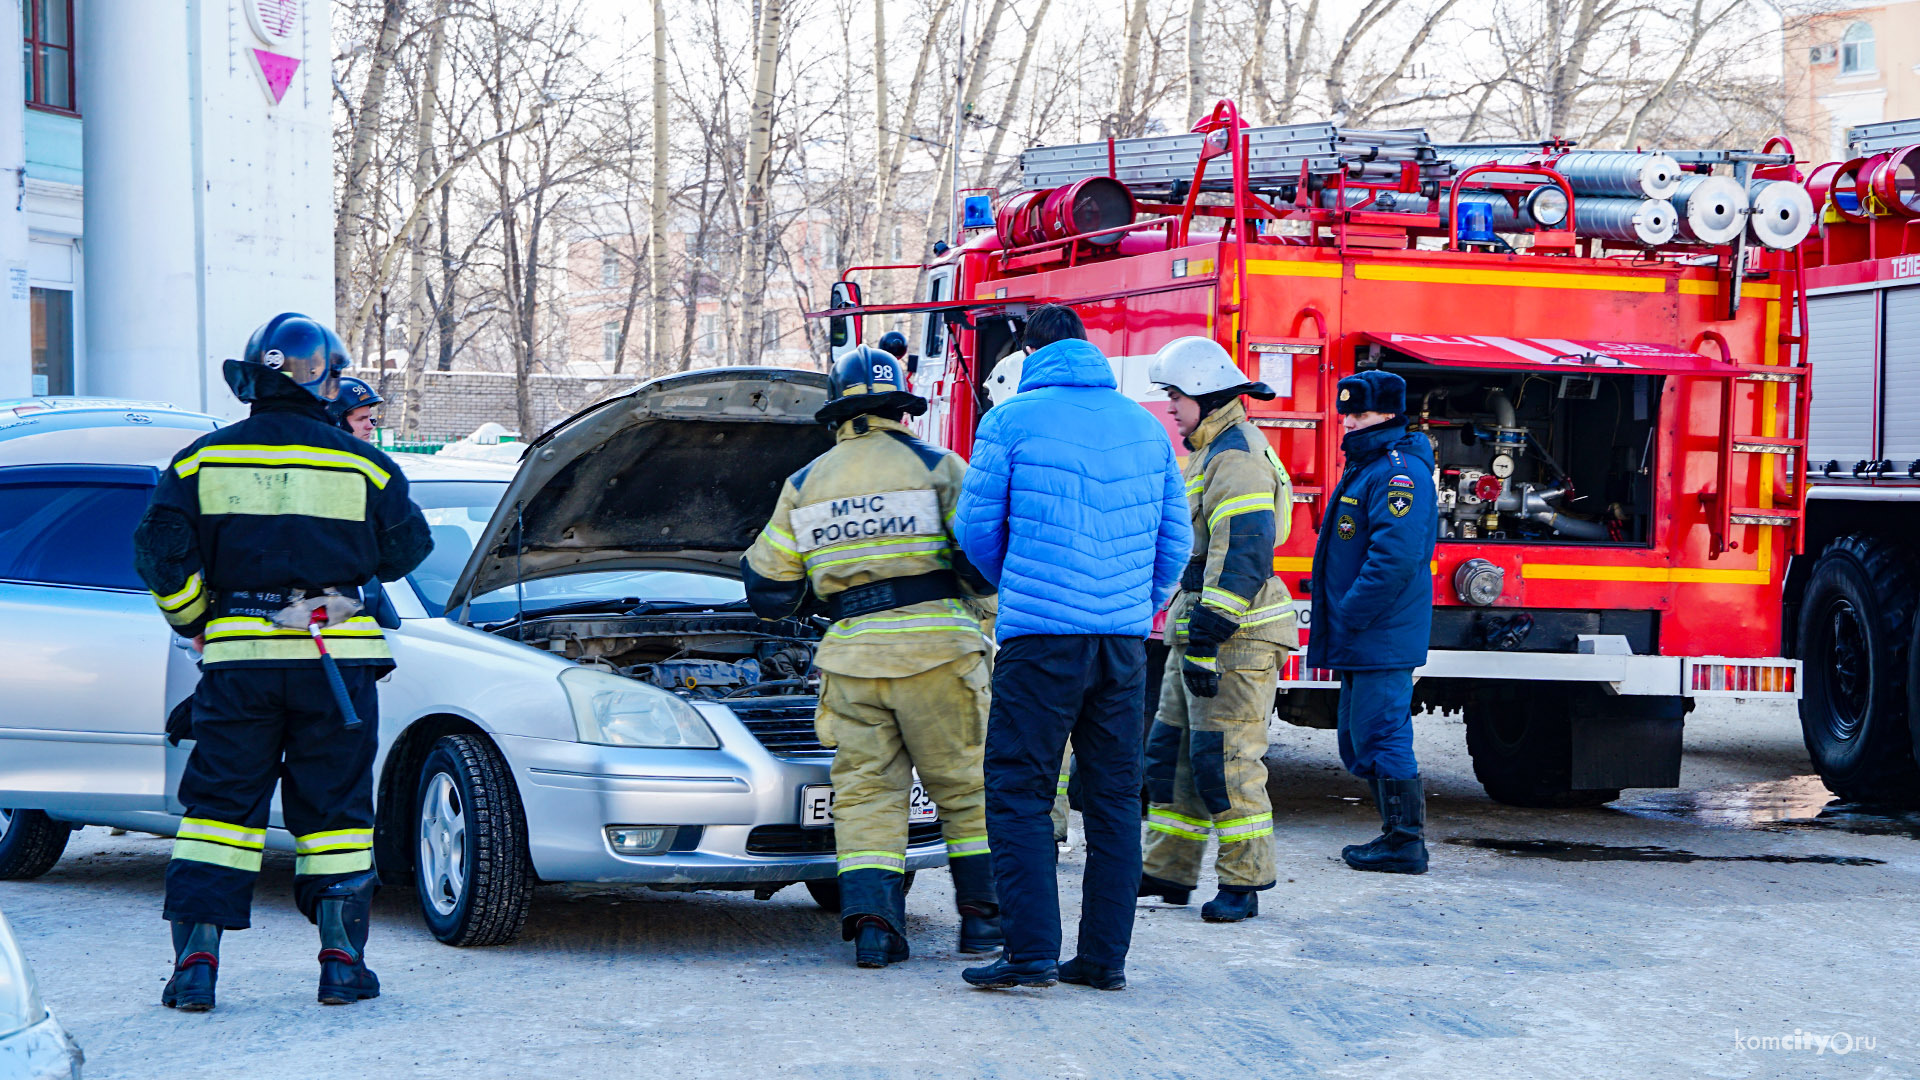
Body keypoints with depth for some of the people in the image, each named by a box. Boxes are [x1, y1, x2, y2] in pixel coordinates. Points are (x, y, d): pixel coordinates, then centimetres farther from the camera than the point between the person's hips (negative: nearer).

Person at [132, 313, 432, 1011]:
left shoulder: (201, 461, 3)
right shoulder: (363, 466, 1)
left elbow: (160, 556, -1)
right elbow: (405, 551, 10)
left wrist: (195, 624, 14)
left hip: (238, 656, 1)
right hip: (336, 660, -1)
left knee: (220, 805, 6)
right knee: (334, 806, 7)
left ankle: (195, 962, 1)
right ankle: (343, 961, 7)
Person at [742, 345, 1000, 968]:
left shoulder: (805, 485, 12)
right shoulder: (937, 468, 1)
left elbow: (769, 587, 16)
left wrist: (779, 611, 38)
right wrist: (984, 620, 14)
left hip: (851, 653, 2)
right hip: (936, 648, -2)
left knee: (866, 791, 5)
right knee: (966, 785, 8)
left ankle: (870, 921, -6)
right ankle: (981, 915, 10)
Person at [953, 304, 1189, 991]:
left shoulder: (1011, 421, -1)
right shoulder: (1145, 426, 12)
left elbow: (977, 528, 3)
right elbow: (1175, 539, 13)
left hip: (1041, 635, -5)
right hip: (1125, 639, 5)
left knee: (1019, 793, -1)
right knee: (1114, 798, 9)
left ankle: (1032, 953, -8)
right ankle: (1105, 956, 10)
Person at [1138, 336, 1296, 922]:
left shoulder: (1239, 457, -15)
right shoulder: (1209, 454, 19)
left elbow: (1240, 558, -23)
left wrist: (1209, 641, -25)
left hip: (1234, 637, -11)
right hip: (1198, 633, 11)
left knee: (1225, 759, -8)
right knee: (1171, 749, 12)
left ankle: (1243, 883, -3)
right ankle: (1169, 870, 19)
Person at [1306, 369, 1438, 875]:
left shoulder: (1400, 472, -15)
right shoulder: (1367, 467, 18)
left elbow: (1395, 558, -24)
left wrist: (1350, 619, -21)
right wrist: (1339, 624, 20)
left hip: (1382, 638, -11)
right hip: (1363, 639, 11)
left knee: (1381, 736, -8)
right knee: (1360, 741, 15)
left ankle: (1406, 844, -3)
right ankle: (1398, 834, 22)